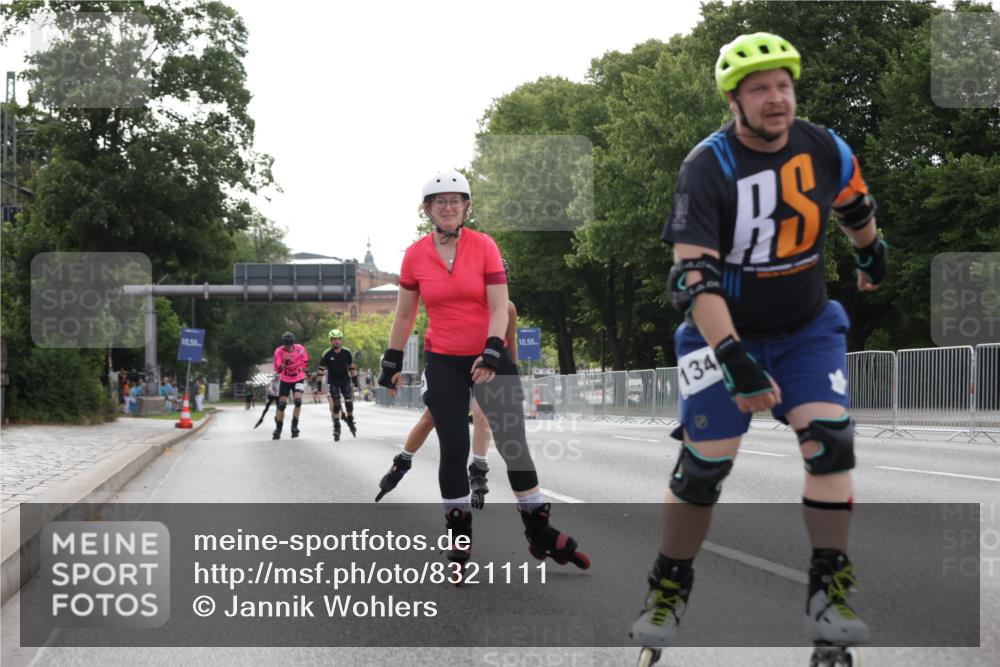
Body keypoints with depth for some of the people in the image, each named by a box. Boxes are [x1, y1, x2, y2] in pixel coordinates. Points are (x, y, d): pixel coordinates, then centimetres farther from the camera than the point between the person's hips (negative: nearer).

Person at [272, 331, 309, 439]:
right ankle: (278, 429, 15)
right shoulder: (279, 351, -19)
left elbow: (305, 364, 4)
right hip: (285, 380, 0)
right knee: (281, 404, -1)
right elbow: (278, 370, -26)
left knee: (298, 400, -19)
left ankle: (294, 426, -5)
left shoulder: (300, 349, -15)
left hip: (298, 379, 0)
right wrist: (285, 363, -42)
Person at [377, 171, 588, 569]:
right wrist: (392, 361, 9)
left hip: (489, 357, -1)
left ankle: (539, 531, 13)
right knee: (454, 448, -3)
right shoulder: (415, 256, -1)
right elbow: (404, 315, 9)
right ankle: (459, 535, 12)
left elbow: (499, 307, -10)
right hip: (442, 362, 1)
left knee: (513, 444, 1)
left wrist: (492, 352, -22)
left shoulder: (484, 246, -6)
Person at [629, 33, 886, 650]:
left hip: (807, 330, 3)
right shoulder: (707, 168, -20)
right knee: (704, 464, -5)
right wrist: (734, 358, -34)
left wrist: (871, 253, 33)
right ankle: (669, 590, 15)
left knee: (830, 442, -16)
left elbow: (855, 206, 16)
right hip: (725, 333, -2)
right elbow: (694, 275, -26)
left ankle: (830, 591, -3)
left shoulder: (826, 150, -8)